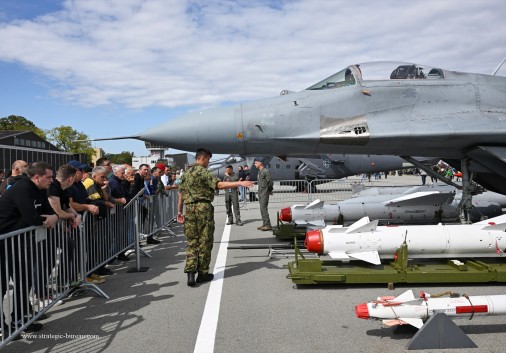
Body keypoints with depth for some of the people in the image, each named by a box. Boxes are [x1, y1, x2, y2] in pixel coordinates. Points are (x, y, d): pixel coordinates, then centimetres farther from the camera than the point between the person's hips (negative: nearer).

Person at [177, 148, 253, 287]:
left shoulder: (186, 174, 14)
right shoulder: (204, 172, -8)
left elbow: (181, 194, 18)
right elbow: (219, 184, -22)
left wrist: (179, 211, 24)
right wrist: (239, 183, -25)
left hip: (189, 209, 6)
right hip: (204, 208, -6)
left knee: (191, 242, 8)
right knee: (205, 242, 4)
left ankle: (190, 273, -2)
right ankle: (202, 273, 11)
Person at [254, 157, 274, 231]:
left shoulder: (266, 171, -12)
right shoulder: (259, 172, 15)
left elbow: (270, 182, -13)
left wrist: (269, 190, -1)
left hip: (265, 192, -9)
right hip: (260, 192, 9)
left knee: (263, 208, -12)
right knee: (262, 208, 10)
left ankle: (268, 225, -9)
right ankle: (264, 224, 16)